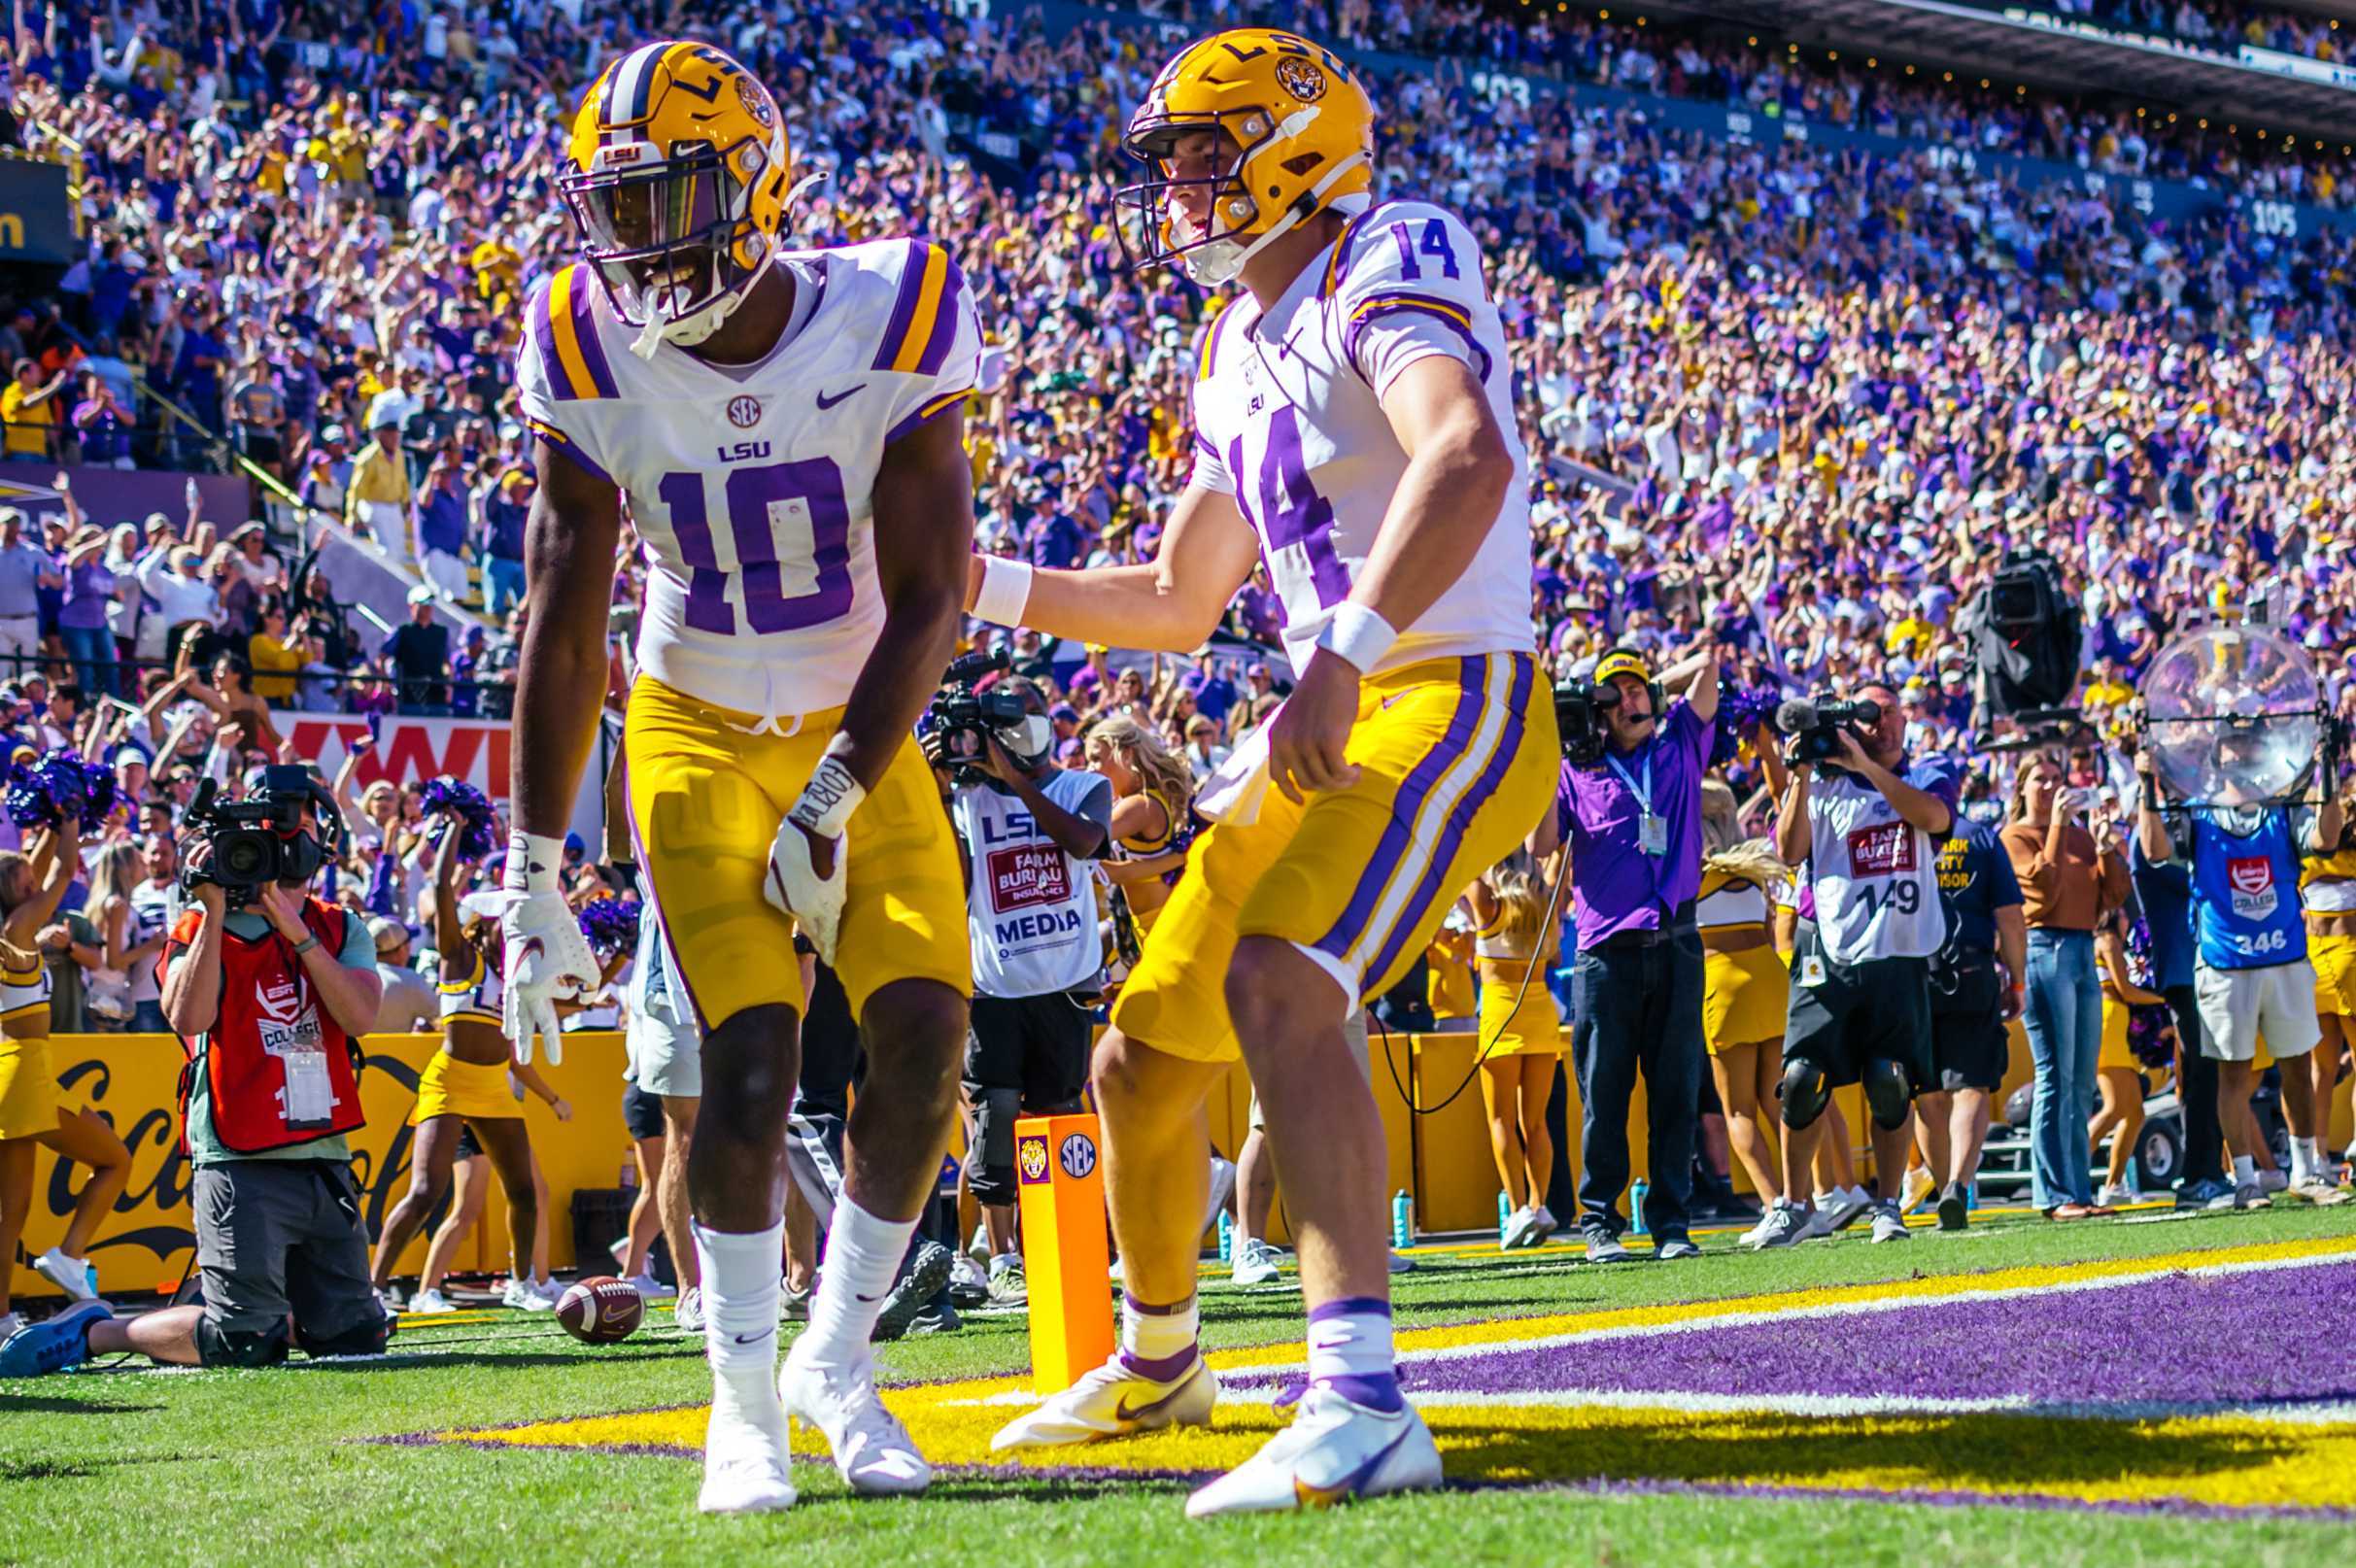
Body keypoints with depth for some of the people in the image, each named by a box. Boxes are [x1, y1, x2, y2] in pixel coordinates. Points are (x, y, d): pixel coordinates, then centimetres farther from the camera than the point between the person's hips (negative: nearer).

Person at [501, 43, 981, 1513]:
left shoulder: (888, 321, -18)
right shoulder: (593, 356, -15)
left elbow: (928, 598, -15)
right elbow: (564, 622, -9)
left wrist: (833, 803, -20)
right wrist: (535, 876, -10)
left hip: (860, 727, 1)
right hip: (700, 732, -1)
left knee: (927, 1029, -13)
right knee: (752, 1051, -15)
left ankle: (840, 1357, 8)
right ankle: (745, 1401, 0)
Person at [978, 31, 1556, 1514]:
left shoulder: (1390, 265, -10)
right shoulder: (1241, 349, 18)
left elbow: (1468, 459, -31)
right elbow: (1179, 602, 29)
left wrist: (1342, 655, -38)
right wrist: (991, 586, 19)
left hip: (1453, 705, -9)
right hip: (1329, 731, 10)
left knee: (1277, 986, -33)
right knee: (1141, 1063, 16)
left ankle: (1363, 1409, -42)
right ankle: (1158, 1358, 43)